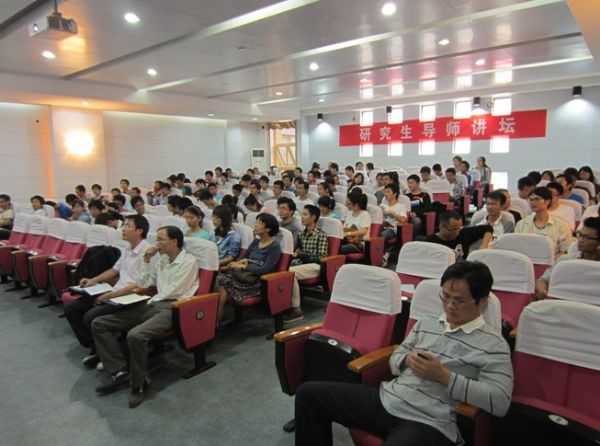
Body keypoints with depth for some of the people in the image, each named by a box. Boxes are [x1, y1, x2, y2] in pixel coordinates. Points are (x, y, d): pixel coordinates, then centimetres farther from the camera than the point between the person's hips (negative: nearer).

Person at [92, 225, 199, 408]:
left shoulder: (188, 261, -6)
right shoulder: (162, 259, 19)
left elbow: (173, 292, -12)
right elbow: (143, 283, 21)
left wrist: (152, 300, 1)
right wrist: (147, 259, 11)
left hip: (171, 308, -8)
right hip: (153, 304, 9)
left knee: (135, 335, -36)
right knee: (99, 323, -2)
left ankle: (139, 384, -12)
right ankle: (120, 372, -4)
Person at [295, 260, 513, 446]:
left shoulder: (494, 345, 0)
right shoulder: (425, 323, 16)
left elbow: (500, 402, -10)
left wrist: (444, 375, -15)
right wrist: (407, 360, -3)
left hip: (428, 423, -6)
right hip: (385, 400, 6)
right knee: (308, 393, 0)